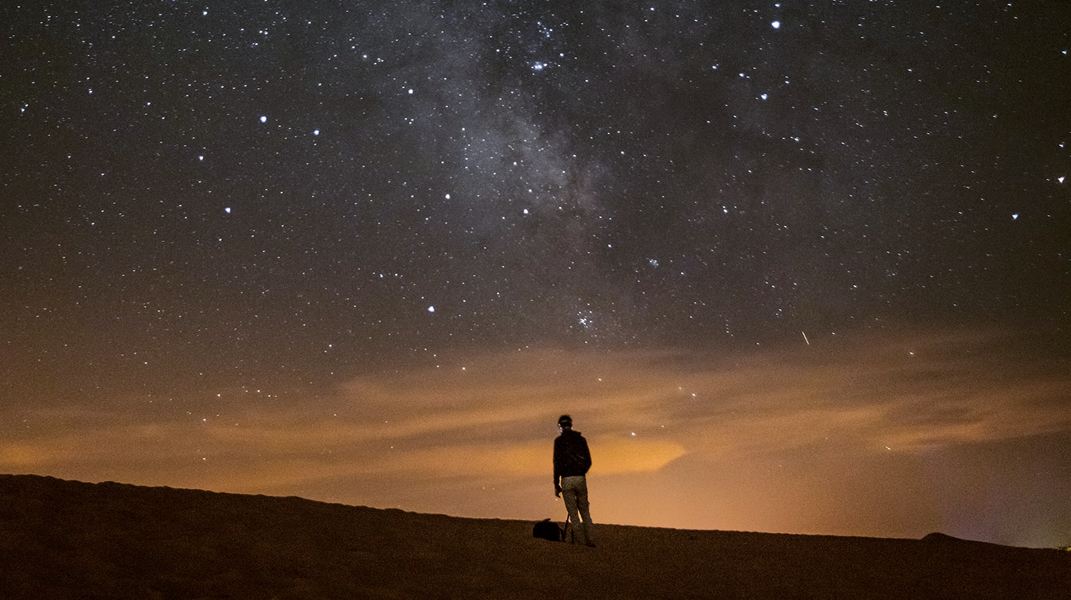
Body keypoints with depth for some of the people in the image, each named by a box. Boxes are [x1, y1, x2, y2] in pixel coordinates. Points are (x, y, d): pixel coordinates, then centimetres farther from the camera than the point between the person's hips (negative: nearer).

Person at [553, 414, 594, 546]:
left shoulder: (559, 440, -3)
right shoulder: (581, 439, 8)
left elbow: (557, 463, -9)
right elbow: (588, 461, 9)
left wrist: (556, 485, -4)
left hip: (567, 480, -3)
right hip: (581, 479, 3)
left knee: (573, 513, 3)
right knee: (584, 511, 14)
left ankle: (581, 542, 3)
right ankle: (590, 540, 9)